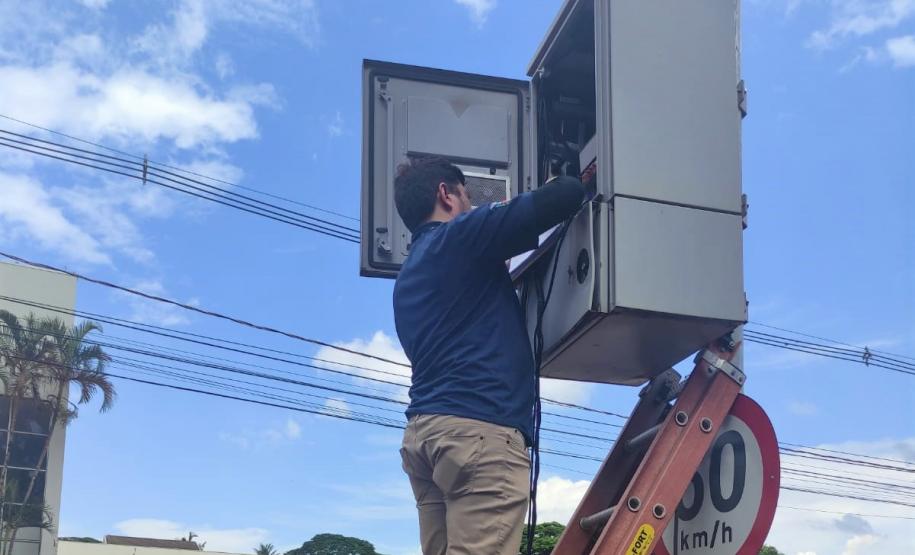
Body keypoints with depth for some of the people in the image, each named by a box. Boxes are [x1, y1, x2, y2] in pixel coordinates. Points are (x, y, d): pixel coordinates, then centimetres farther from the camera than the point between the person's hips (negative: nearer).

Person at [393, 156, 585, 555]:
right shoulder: (461, 236, 2)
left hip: (423, 430, 9)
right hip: (479, 427, -9)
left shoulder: (409, 275, 27)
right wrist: (577, 184, 17)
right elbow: (562, 197, -4)